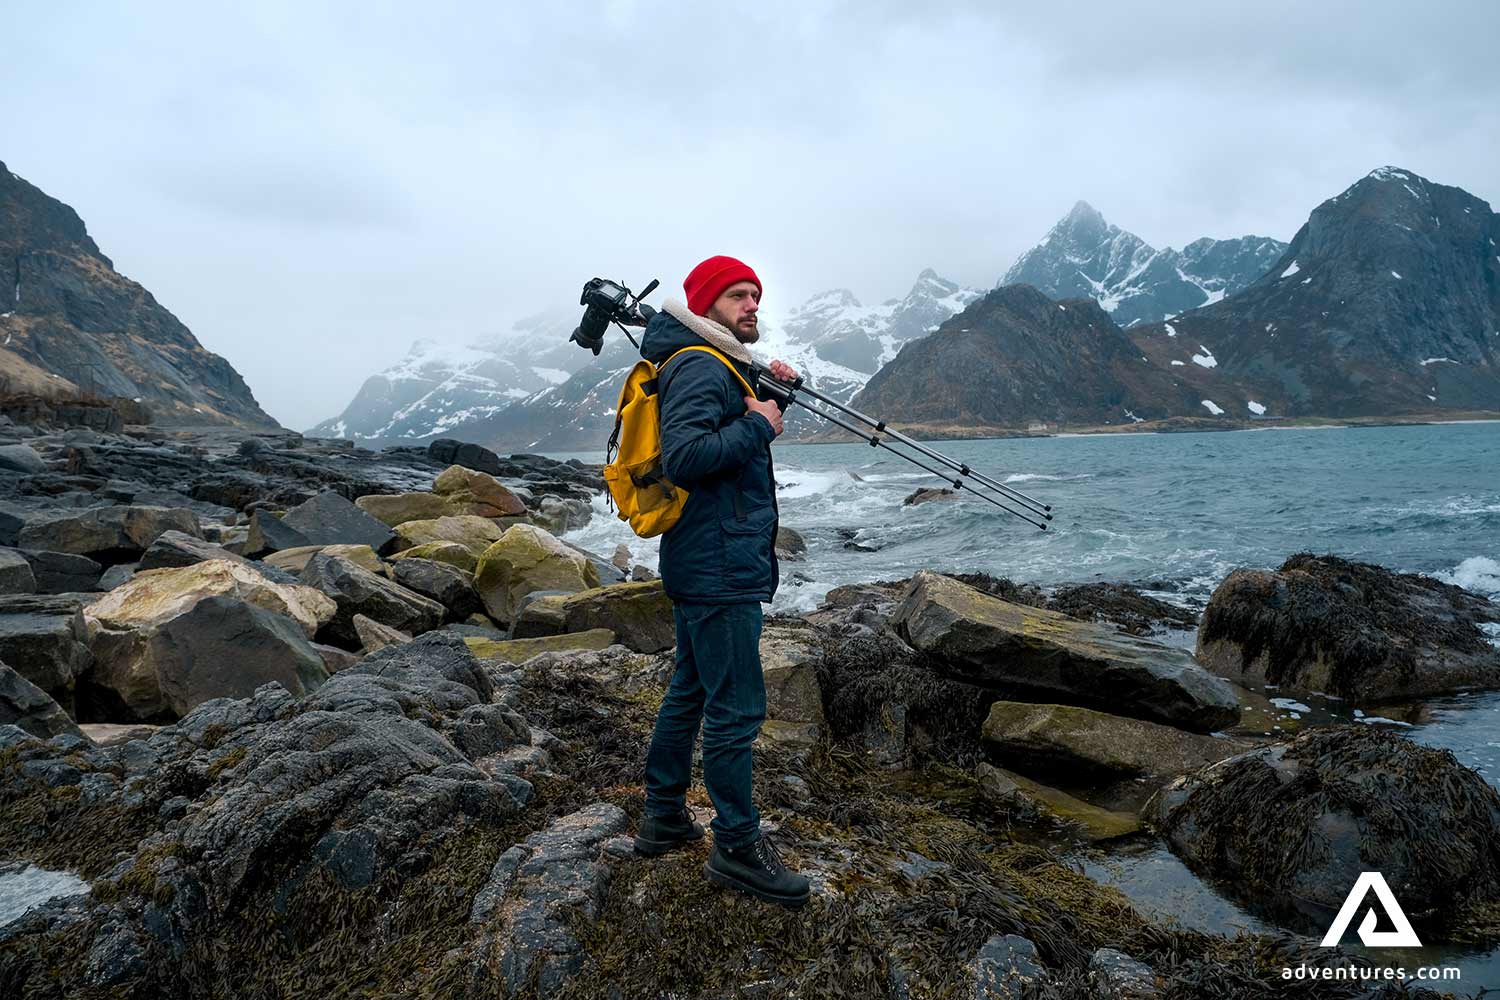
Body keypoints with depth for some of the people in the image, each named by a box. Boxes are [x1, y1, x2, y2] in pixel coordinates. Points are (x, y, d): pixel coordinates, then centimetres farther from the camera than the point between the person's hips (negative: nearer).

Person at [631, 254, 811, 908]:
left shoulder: (715, 367, 19)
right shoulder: (701, 367, -15)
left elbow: (722, 433, 27)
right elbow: (682, 456, -27)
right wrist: (759, 424, -17)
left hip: (703, 565, 11)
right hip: (720, 570, -11)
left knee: (690, 691, 19)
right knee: (736, 709, -3)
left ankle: (664, 819, 31)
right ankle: (737, 848, 9)